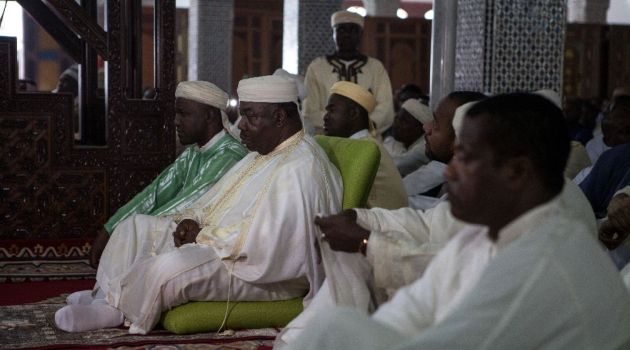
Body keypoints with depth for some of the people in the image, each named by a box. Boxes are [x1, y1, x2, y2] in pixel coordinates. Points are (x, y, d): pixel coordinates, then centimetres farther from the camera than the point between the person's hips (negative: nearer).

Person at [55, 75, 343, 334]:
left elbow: (264, 239, -28)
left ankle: (114, 308, -5)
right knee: (136, 226, 9)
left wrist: (203, 236, -16)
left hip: (260, 271, -11)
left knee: (166, 268, -32)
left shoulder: (298, 168, -20)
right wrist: (192, 219, 0)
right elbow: (218, 200, 22)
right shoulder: (263, 155, 14)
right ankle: (105, 304, -5)